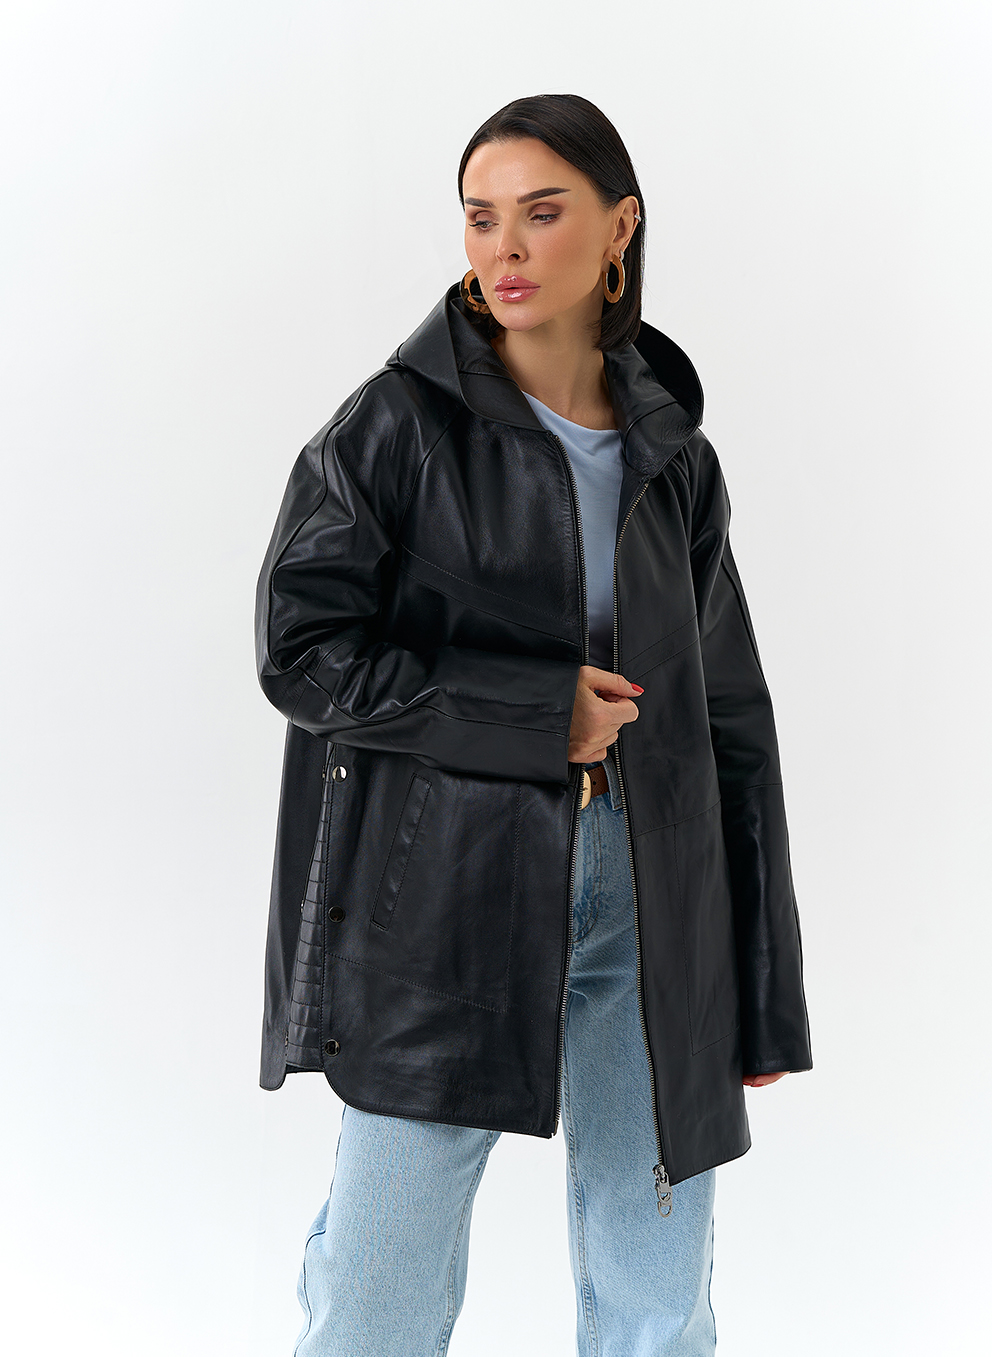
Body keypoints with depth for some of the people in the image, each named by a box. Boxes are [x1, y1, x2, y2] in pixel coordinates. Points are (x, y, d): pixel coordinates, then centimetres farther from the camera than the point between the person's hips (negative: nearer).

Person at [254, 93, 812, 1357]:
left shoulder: (675, 461, 9)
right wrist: (538, 719, -12)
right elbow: (301, 649, -7)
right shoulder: (398, 423, -1)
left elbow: (731, 724, 11)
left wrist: (763, 993, 10)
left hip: (646, 905, 3)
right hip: (444, 892, -3)